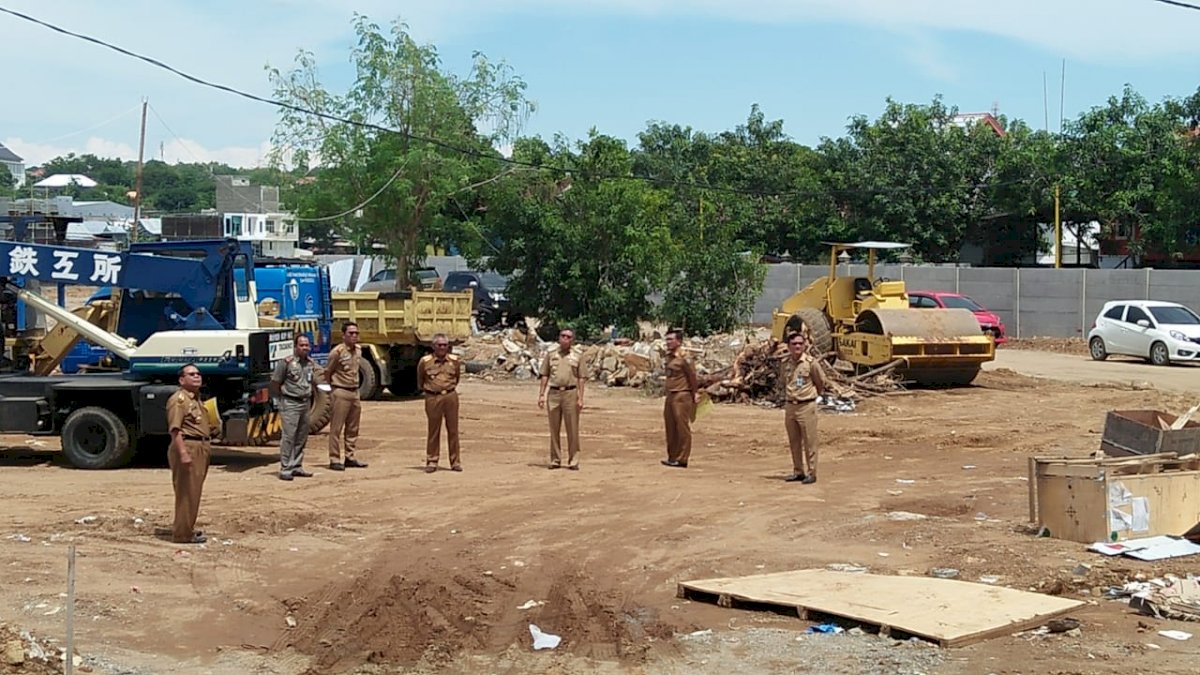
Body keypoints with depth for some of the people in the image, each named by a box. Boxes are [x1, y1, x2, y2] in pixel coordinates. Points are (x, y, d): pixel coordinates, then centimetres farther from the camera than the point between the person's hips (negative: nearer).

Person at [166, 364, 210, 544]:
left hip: (200, 448, 10)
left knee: (194, 492, 16)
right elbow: (175, 429, -20)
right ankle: (182, 534, -3)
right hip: (187, 447, -10)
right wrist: (183, 453, -28)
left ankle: (187, 529, 26)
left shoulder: (196, 399, 19)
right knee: (186, 493, -7)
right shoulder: (179, 399, -12)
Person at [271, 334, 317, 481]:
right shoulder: (286, 363, -10)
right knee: (289, 436, -10)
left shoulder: (310, 363, 11)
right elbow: (275, 383, -6)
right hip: (290, 404, -7)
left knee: (302, 437, 9)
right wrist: (282, 399, -1)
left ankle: (297, 467, 16)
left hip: (305, 403, 7)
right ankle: (285, 469, -8)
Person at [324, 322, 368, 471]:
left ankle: (349, 457, 20)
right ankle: (335, 460, 0)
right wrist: (335, 387, 2)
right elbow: (327, 372, -5)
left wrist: (355, 385, 15)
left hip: (355, 392, 7)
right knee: (336, 428, -4)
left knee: (352, 428, 12)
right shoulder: (337, 352, -13)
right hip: (341, 393, -7)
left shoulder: (358, 351, 9)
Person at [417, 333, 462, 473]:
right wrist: (424, 389, 23)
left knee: (453, 429, 5)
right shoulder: (425, 361, -4)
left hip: (450, 396, 2)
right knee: (433, 430, 3)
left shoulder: (455, 361, 3)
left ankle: (455, 461, 11)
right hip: (433, 397, -2)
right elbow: (420, 379, 14)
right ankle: (432, 461, 11)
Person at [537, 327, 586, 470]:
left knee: (572, 429, -2)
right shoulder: (551, 355, 12)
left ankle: (573, 461, 2)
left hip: (570, 393, -1)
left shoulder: (576, 357, 9)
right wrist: (541, 394, 2)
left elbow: (581, 378, 5)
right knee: (554, 429, 5)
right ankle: (555, 460, 11)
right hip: (554, 393, 1)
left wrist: (580, 398, -4)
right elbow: (545, 376, 11)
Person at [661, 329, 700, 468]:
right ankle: (672, 457, 20)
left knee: (682, 428, -4)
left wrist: (695, 394, -5)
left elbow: (692, 376, -9)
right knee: (670, 428, 12)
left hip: (682, 396, -9)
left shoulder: (683, 358, -13)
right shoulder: (669, 357, 11)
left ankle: (682, 459, -1)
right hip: (670, 395, 9)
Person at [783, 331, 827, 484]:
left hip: (807, 406, -5)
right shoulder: (786, 364, 5)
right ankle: (798, 471, 20)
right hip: (790, 406, 5)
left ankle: (811, 473, 3)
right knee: (794, 442, 11)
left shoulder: (811, 362, -9)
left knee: (809, 442, -2)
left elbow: (821, 381, 3)